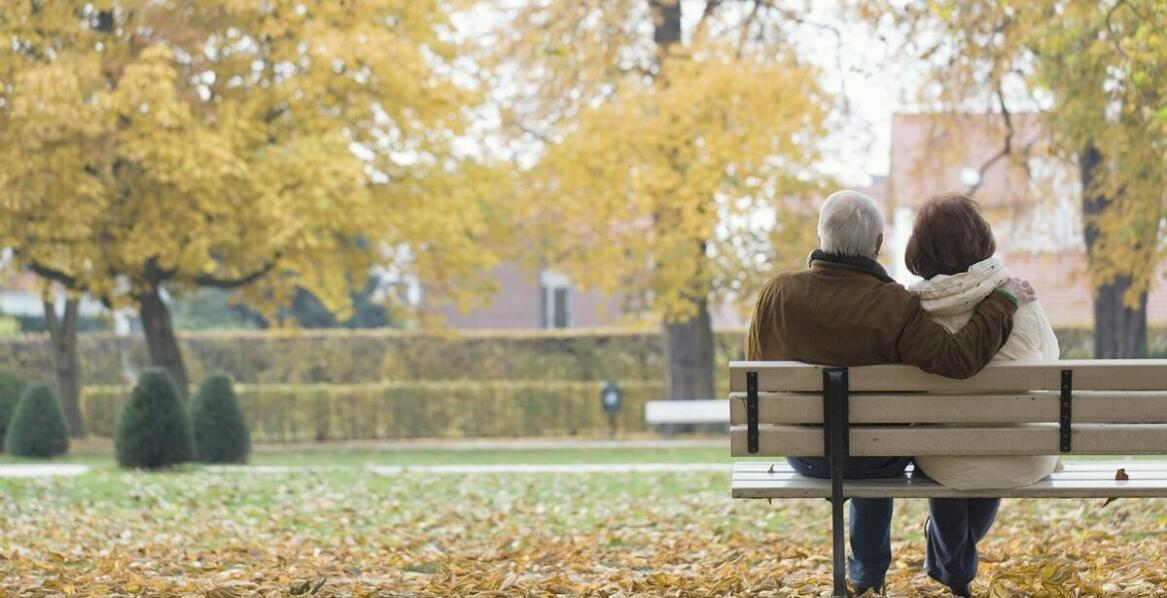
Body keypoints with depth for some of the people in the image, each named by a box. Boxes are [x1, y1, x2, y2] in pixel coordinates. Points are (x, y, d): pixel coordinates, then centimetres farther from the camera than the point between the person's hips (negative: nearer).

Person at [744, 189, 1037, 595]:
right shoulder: (893, 307, -27)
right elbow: (958, 357, -34)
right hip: (873, 459, -3)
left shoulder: (776, 293, -15)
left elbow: (756, 367, 1)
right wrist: (1003, 302, -21)